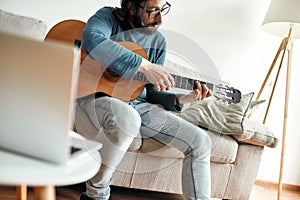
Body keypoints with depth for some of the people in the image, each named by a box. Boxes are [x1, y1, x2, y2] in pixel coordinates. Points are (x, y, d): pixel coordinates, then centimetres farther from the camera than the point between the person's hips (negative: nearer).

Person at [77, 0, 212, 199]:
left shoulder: (158, 41, 9)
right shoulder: (109, 17, -5)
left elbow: (151, 93, 11)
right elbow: (92, 41, -31)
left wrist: (181, 99, -8)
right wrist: (144, 65, -32)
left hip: (138, 103, 6)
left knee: (201, 142, -6)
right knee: (128, 119, -41)